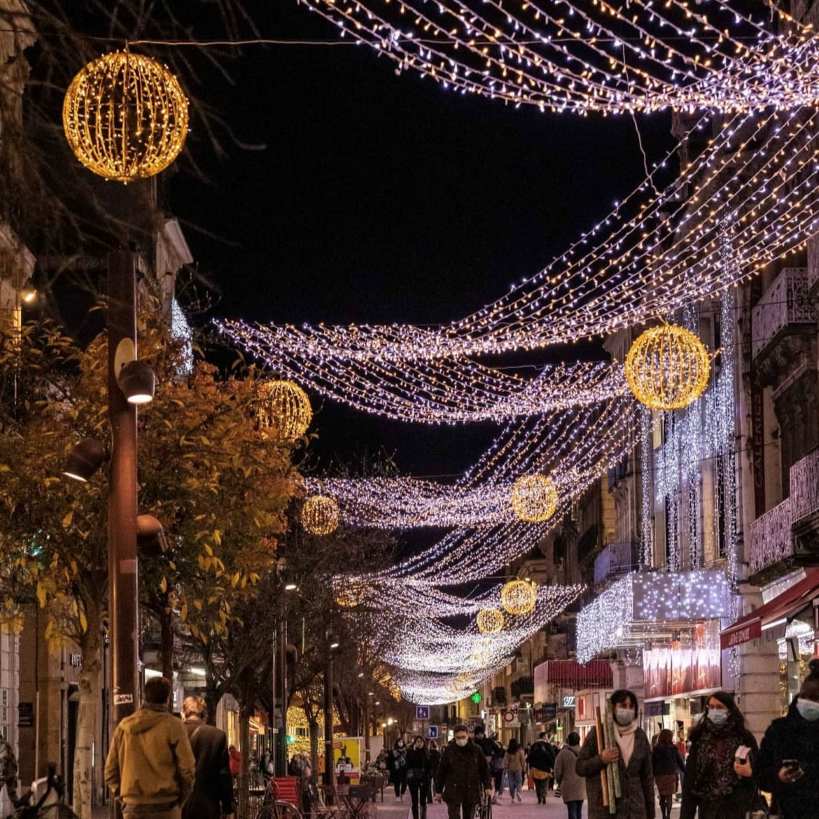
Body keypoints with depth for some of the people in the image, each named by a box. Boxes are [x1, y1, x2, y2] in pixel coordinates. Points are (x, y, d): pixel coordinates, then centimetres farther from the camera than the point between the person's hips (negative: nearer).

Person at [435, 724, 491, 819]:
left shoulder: (476, 750, 1)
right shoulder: (449, 750, -1)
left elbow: (484, 769, 7)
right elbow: (441, 771, 4)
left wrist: (487, 787, -2)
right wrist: (439, 790, 5)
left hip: (471, 791, 1)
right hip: (453, 791, -1)